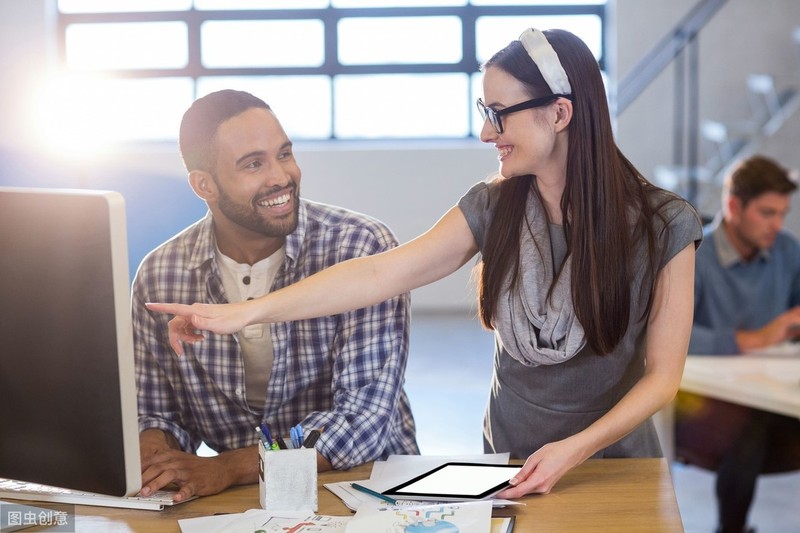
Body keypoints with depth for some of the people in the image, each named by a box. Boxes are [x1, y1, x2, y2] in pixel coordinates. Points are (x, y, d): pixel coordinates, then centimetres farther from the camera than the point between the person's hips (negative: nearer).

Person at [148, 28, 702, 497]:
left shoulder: (663, 225, -16)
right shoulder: (494, 207, -9)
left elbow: (663, 376, -12)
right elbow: (382, 272, -19)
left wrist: (575, 450, -25)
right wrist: (245, 312, -27)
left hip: (613, 464, -2)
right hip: (510, 461, 2)